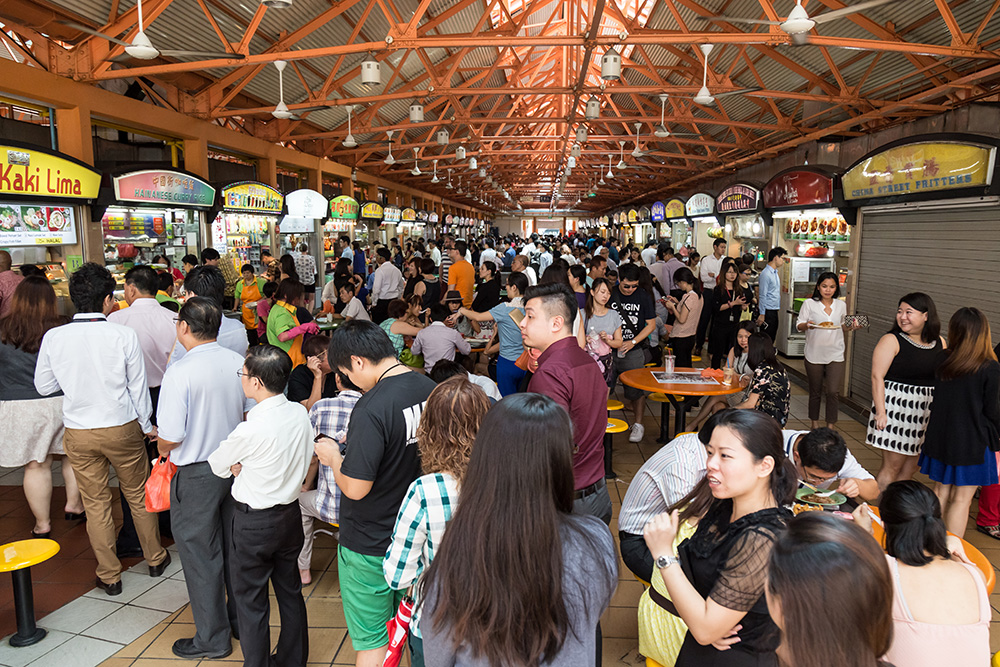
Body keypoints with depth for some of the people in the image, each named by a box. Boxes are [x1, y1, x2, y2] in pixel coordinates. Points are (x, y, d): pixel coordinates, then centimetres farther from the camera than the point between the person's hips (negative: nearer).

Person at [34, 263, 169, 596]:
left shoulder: (53, 337, -8)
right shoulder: (123, 335, -15)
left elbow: (44, 386, 3)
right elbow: (138, 386, -7)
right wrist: (146, 425, 7)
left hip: (79, 433, 2)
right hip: (122, 428, -1)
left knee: (95, 503, 14)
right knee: (138, 495, 16)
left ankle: (109, 575, 27)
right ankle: (155, 558, 33)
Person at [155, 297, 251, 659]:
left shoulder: (179, 373, -22)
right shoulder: (238, 362, -5)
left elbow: (170, 437, -20)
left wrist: (163, 450, 2)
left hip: (196, 474, -6)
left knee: (201, 555, 10)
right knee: (234, 545, 21)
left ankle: (213, 638, 25)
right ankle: (242, 619, 37)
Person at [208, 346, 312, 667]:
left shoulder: (251, 429, -27)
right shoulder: (300, 413, -8)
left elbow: (217, 465, -9)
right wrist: (245, 468, -3)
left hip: (254, 523, -7)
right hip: (290, 514, 7)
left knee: (251, 601, 13)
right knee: (290, 591, 21)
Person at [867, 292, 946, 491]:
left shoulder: (939, 343, 8)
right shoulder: (891, 341, -8)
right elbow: (877, 377, -13)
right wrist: (880, 412, -19)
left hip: (926, 411, 6)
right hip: (897, 407, -6)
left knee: (910, 467, 11)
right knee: (892, 466, -3)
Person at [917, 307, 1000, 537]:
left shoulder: (943, 362, -3)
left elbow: (935, 402, 5)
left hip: (940, 438, 4)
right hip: (972, 441, -4)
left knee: (941, 491, 17)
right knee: (961, 499, 5)